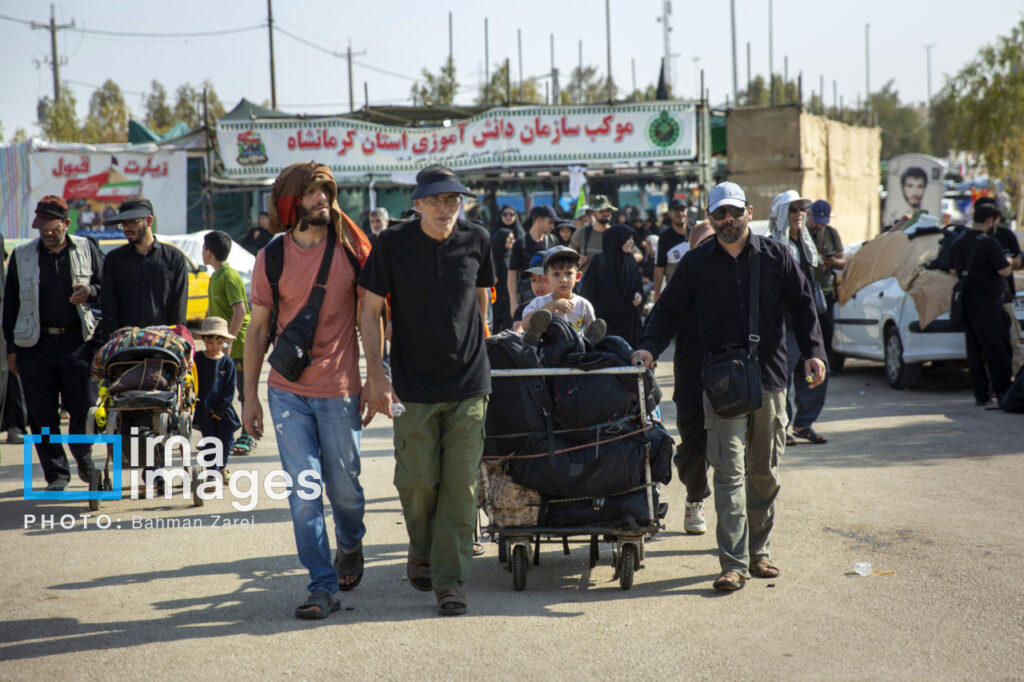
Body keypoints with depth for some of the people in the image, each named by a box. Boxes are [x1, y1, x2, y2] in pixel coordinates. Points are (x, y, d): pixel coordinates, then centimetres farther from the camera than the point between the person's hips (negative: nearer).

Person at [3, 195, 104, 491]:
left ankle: (82, 452, 27)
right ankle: (56, 474, 12)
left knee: (84, 405, -3)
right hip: (35, 345, 1)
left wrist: (90, 292, -9)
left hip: (78, 342, -1)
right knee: (43, 414, 1)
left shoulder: (86, 249, 8)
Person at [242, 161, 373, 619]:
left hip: (340, 391, -1)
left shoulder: (350, 248, 0)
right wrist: (249, 396, 6)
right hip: (287, 392, 1)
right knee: (303, 492, -3)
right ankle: (322, 587, 5)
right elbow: (257, 329, 8)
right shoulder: (271, 258, 2)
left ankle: (350, 546, 41)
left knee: (344, 488, 9)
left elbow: (371, 318, 6)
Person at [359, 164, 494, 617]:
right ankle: (421, 551, 31)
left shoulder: (476, 240, 1)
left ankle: (449, 579, 6)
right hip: (413, 385, -1)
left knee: (461, 484, -2)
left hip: (468, 383, 1)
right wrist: (376, 375, -9)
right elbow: (370, 313, -1)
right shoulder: (393, 244, -5)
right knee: (417, 481, 2)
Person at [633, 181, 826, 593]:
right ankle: (733, 563, -10)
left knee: (765, 473, 10)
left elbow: (802, 307, 9)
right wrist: (650, 346, -8)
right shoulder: (696, 263, 6)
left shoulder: (776, 256, 7)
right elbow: (669, 310, 8)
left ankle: (759, 553, 23)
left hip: (769, 378, 2)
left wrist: (813, 351, -4)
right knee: (729, 472, -8)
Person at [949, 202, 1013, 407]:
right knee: (997, 350, -3)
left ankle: (981, 395, 10)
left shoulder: (957, 244, 9)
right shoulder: (989, 243, -16)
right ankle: (1004, 394, -3)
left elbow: (954, 272, 19)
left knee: (974, 351, 9)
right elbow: (1004, 271, -17)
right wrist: (1009, 262, 3)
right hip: (988, 303, -7)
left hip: (966, 303, 7)